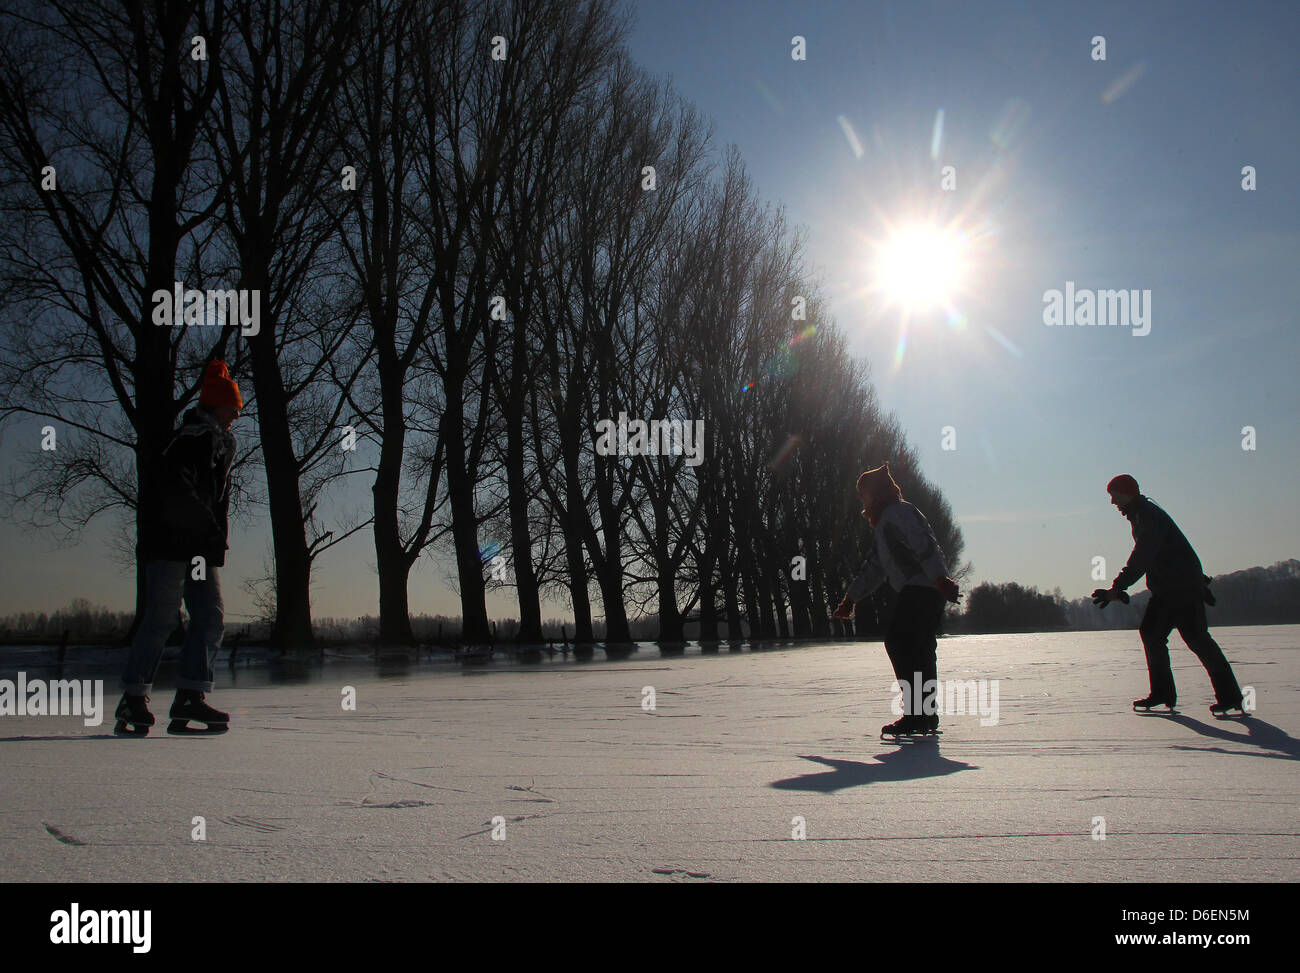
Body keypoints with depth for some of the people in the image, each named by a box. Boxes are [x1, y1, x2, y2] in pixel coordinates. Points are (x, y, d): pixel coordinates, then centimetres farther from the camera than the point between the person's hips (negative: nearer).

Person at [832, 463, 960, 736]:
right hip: (929, 591, 11)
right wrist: (850, 599, 35)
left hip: (919, 589, -11)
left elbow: (924, 545, -20)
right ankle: (928, 716, 18)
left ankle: (915, 714, -18)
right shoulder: (886, 520, 27)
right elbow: (874, 568, 33)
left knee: (899, 642, -14)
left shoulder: (897, 512, -5)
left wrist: (940, 578, -31)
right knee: (921, 651, 13)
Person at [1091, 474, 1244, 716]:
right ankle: (1163, 693, 10)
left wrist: (1116, 589, -29)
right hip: (1165, 589, 10)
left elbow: (1141, 560, -27)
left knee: (1196, 638, -11)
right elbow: (1140, 559, 22)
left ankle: (1230, 696, -5)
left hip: (1184, 586, -10)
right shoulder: (1139, 516, 14)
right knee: (1150, 632, 6)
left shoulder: (1150, 517, -19)